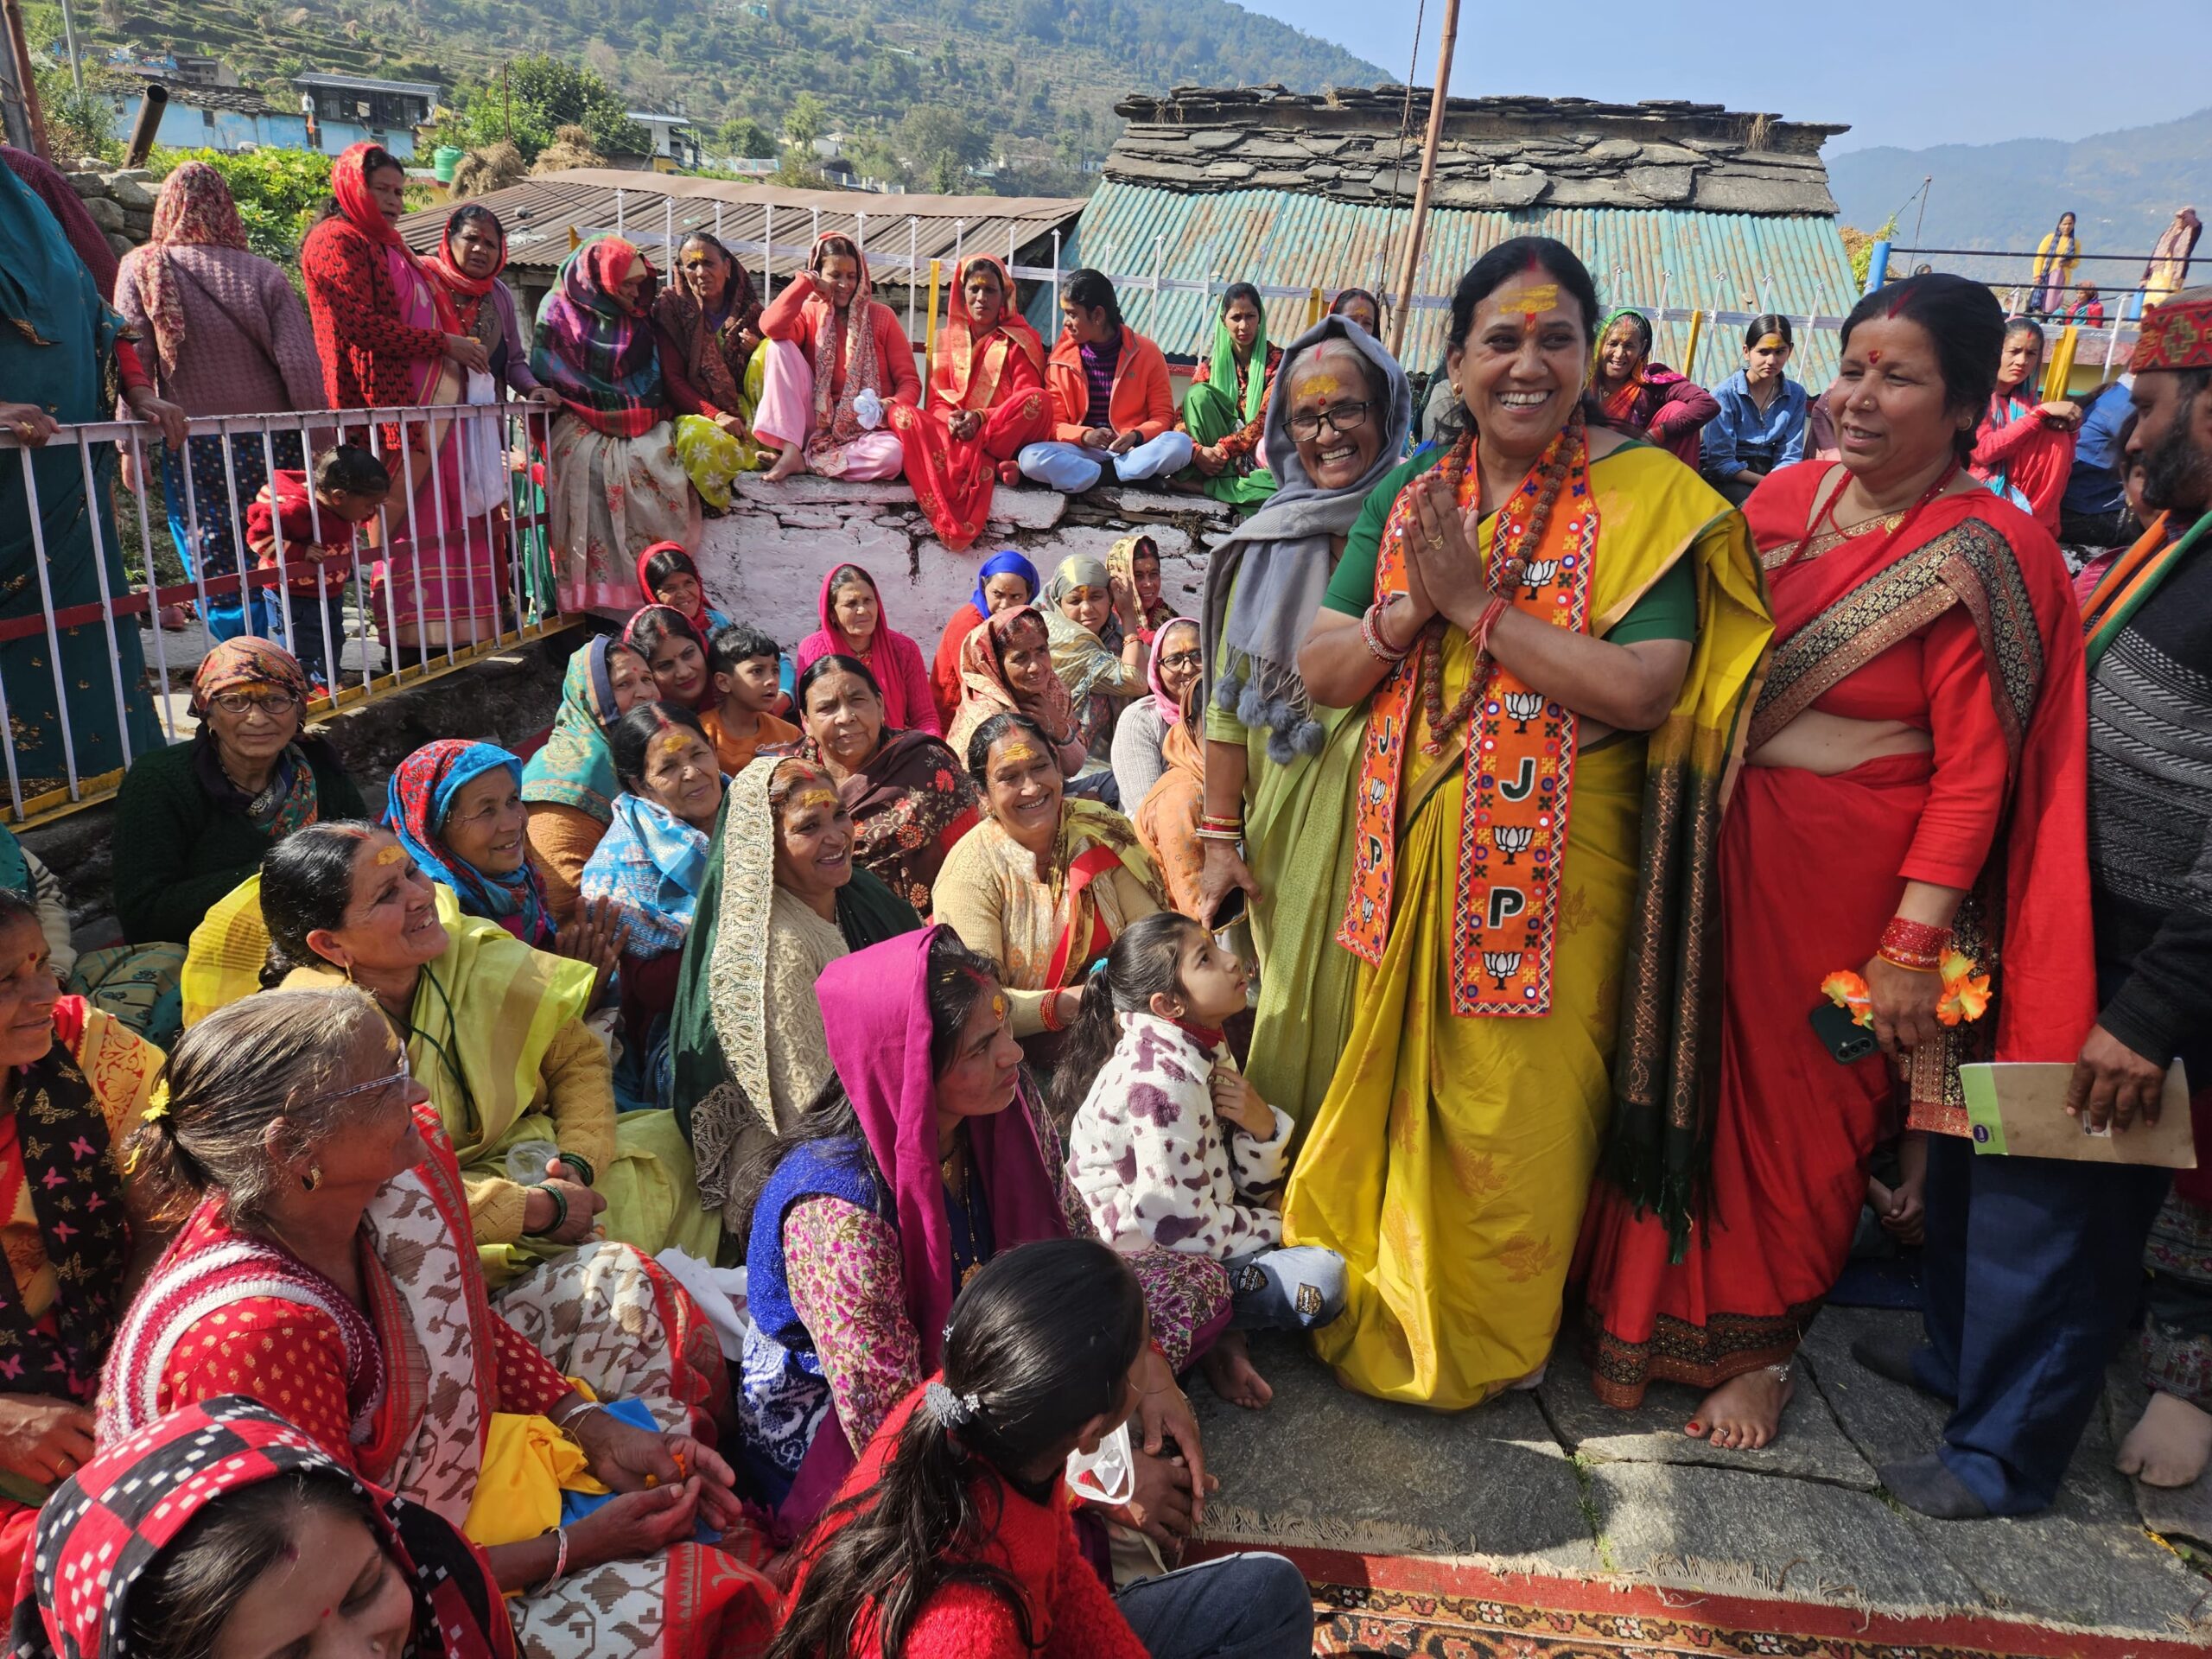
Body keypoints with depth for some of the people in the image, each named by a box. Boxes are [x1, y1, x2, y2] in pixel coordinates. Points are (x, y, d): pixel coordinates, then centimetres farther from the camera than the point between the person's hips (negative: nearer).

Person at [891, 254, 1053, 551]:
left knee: (1038, 400, -32)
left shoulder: (1021, 340, 7)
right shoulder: (949, 339, 17)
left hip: (1004, 436, -3)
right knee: (901, 413, -25)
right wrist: (950, 419, -14)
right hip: (954, 436, 3)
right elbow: (936, 401, 11)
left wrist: (981, 418, -20)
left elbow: (1028, 404, -4)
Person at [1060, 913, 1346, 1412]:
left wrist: (1262, 1124, -15)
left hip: (1186, 1233, 10)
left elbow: (1252, 1188, 6)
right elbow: (1182, 1225, -24)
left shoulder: (1204, 1048, 1)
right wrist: (1279, 1228, -8)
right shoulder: (1161, 1081, -26)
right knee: (1323, 1277, -20)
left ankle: (1227, 1332, 1)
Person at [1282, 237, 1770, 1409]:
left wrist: (1476, 603, -20)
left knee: (1515, 1112, 7)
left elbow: (1644, 690, -20)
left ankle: (1485, 1339, 32)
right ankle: (1384, 1300, 40)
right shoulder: (1412, 490, 6)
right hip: (1409, 848, 4)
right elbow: (1319, 669, 3)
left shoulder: (1643, 495, -8)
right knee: (1400, 1087, 17)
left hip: (1551, 867, -4)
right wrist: (1408, 612, -16)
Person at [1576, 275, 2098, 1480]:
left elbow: (1974, 770, -13)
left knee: (1806, 1107, 11)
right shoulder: (1783, 499, 3)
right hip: (1727, 849, 5)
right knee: (1702, 1075, 13)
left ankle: (1762, 1343, 33)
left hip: (1853, 874, -4)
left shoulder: (1982, 554, -12)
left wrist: (1913, 942, -15)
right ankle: (1654, 1308, 34)